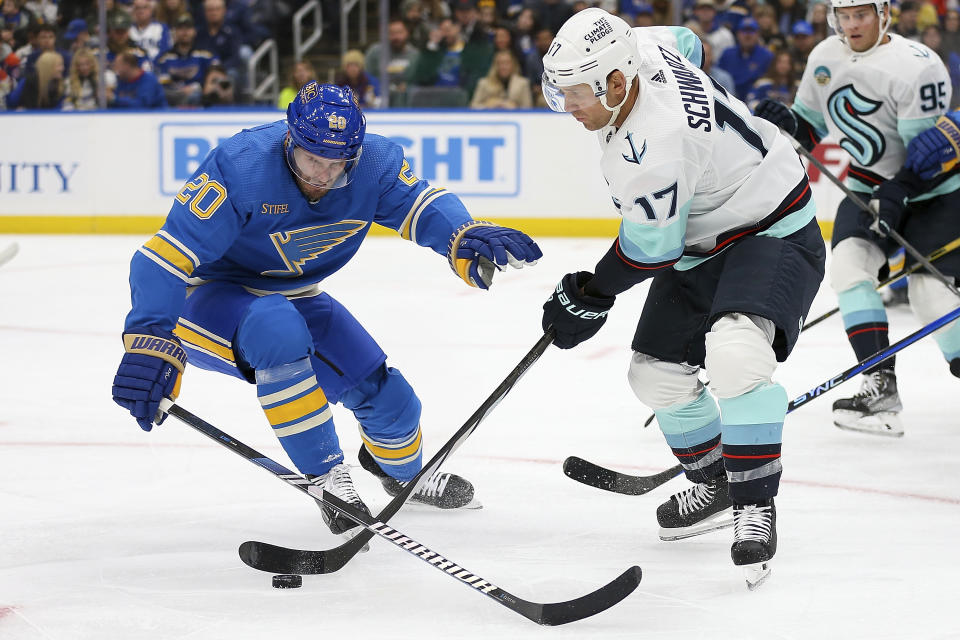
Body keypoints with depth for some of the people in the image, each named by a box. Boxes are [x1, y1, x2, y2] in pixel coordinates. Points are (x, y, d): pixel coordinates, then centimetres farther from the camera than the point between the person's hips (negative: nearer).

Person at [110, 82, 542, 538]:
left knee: (389, 399, 3)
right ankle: (325, 475, -24)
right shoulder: (241, 167, -33)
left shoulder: (374, 163, -16)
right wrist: (149, 345, -46)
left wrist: (466, 237, -41)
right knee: (279, 330, -39)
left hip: (295, 299, 6)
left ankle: (400, 469, 41)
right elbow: (167, 256, -36)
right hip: (210, 297, -6)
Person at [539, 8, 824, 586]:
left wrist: (590, 296, -4)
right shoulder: (639, 50, -11)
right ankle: (715, 488, 31)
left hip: (772, 234, -10)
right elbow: (686, 44, 13)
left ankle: (756, 506, -22)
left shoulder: (649, 154, -35)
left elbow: (650, 251, -22)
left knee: (736, 355, -34)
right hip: (702, 241, 10)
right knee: (656, 372, 11)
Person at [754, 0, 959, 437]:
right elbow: (812, 128, 9)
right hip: (868, 185, 5)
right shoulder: (825, 58, -2)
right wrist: (787, 123, -14)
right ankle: (881, 387, -20)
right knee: (849, 262, -17)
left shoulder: (916, 66, -23)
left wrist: (896, 196, -35)